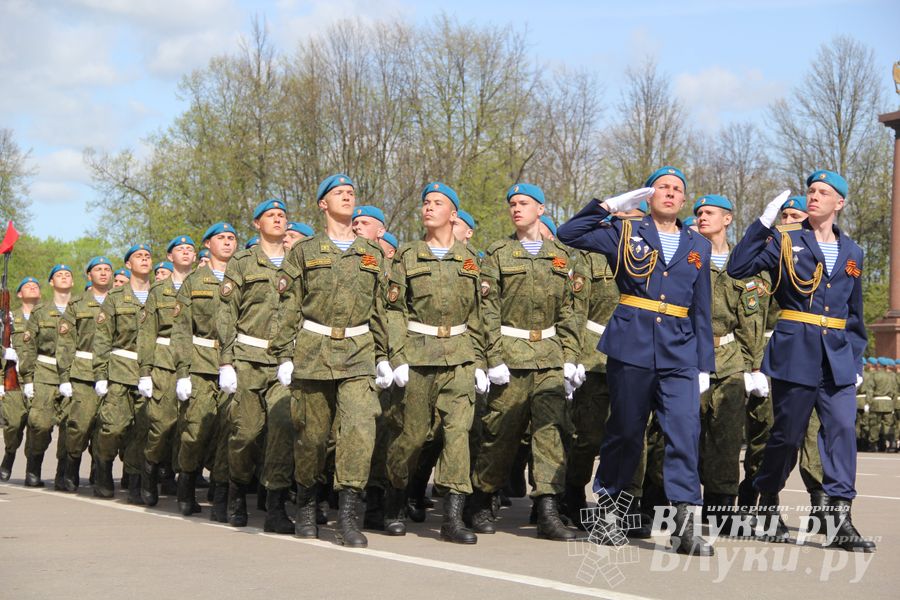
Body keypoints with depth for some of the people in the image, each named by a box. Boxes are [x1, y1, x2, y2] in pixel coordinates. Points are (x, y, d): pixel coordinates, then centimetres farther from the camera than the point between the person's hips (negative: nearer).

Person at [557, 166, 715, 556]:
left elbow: (702, 311, 16)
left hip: (679, 356, 2)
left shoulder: (697, 246, 16)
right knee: (625, 432, 6)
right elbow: (568, 234, 0)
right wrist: (611, 205, -1)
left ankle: (685, 527, -13)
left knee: (685, 432, -10)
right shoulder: (625, 233, 9)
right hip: (631, 347, -2)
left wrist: (705, 364, 12)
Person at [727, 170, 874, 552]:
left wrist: (856, 359, 14)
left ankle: (841, 522, -8)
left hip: (838, 356, 3)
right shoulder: (785, 241, 3)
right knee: (787, 433, 3)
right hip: (795, 352, -3)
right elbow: (738, 268, -10)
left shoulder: (851, 252, 14)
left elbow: (854, 312, 19)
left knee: (843, 430, -8)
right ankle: (767, 504, 23)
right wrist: (763, 223, -15)